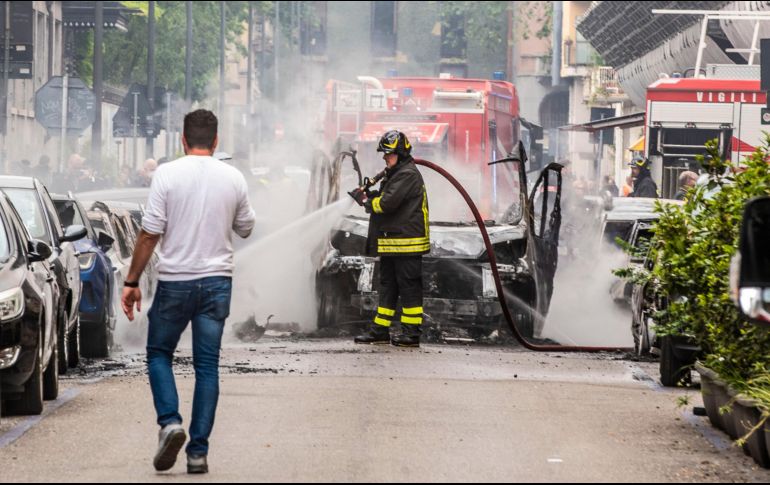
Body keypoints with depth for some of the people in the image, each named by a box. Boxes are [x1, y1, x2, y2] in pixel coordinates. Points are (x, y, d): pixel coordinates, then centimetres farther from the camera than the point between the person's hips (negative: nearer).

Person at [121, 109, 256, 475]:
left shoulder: (167, 175, -8)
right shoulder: (233, 179, 1)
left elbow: (149, 234, -10)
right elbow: (246, 228, 15)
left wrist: (132, 282, -4)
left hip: (175, 281, -2)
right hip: (217, 281, 2)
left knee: (159, 353, 14)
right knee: (207, 365, 6)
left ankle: (170, 421, -8)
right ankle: (198, 451, 3)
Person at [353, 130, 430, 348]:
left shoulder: (408, 175, -14)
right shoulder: (394, 174, 20)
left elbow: (388, 203, -22)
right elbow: (382, 200, 22)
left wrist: (368, 202, -4)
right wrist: (369, 195, 2)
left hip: (406, 243, -11)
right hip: (392, 242, 11)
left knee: (409, 287, -6)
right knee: (388, 285, 13)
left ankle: (412, 333, -4)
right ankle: (380, 329, 19)